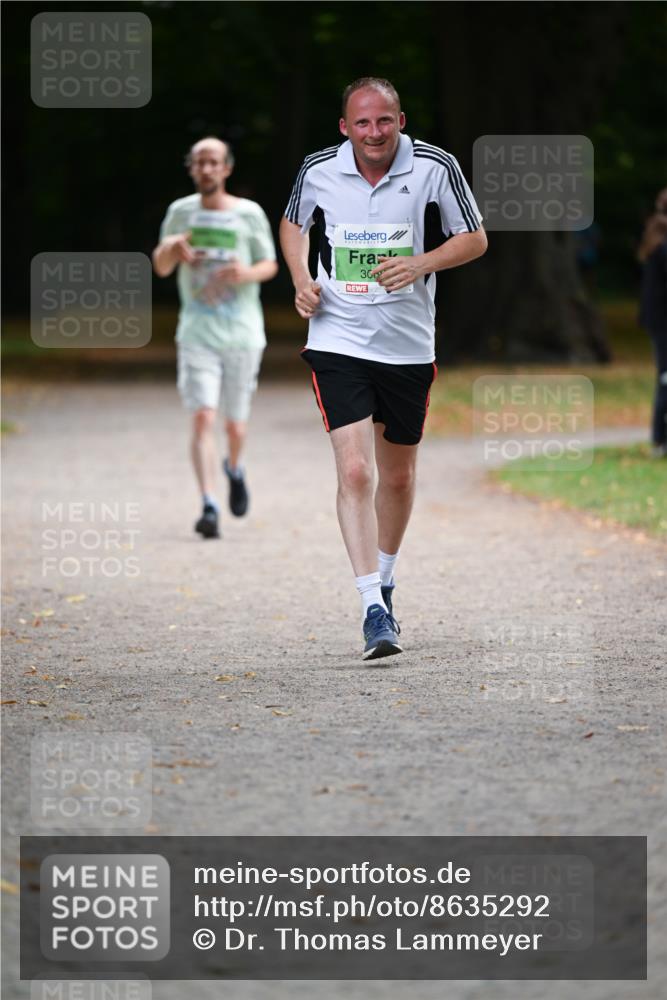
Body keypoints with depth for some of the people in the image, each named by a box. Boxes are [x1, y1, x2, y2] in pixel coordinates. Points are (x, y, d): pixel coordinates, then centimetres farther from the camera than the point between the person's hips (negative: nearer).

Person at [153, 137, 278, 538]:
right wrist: (171, 249, -12)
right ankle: (209, 507, -20)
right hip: (197, 334, 0)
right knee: (203, 417, -15)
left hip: (243, 334, 0)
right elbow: (161, 268, 12)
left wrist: (247, 273, -18)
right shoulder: (180, 212, 4)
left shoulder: (250, 214, -1)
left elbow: (270, 266, 6)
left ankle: (235, 470, 43)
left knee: (235, 424, 9)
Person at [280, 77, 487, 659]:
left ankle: (385, 582, 39)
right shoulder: (319, 170, -5)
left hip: (408, 345, 1)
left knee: (398, 475, 14)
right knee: (355, 471, -16)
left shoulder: (435, 168, -9)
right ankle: (374, 610, -15)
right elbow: (293, 224, 16)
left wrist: (423, 263, -17)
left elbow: (475, 239, 1)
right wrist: (302, 281, -1)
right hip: (338, 342, -1)